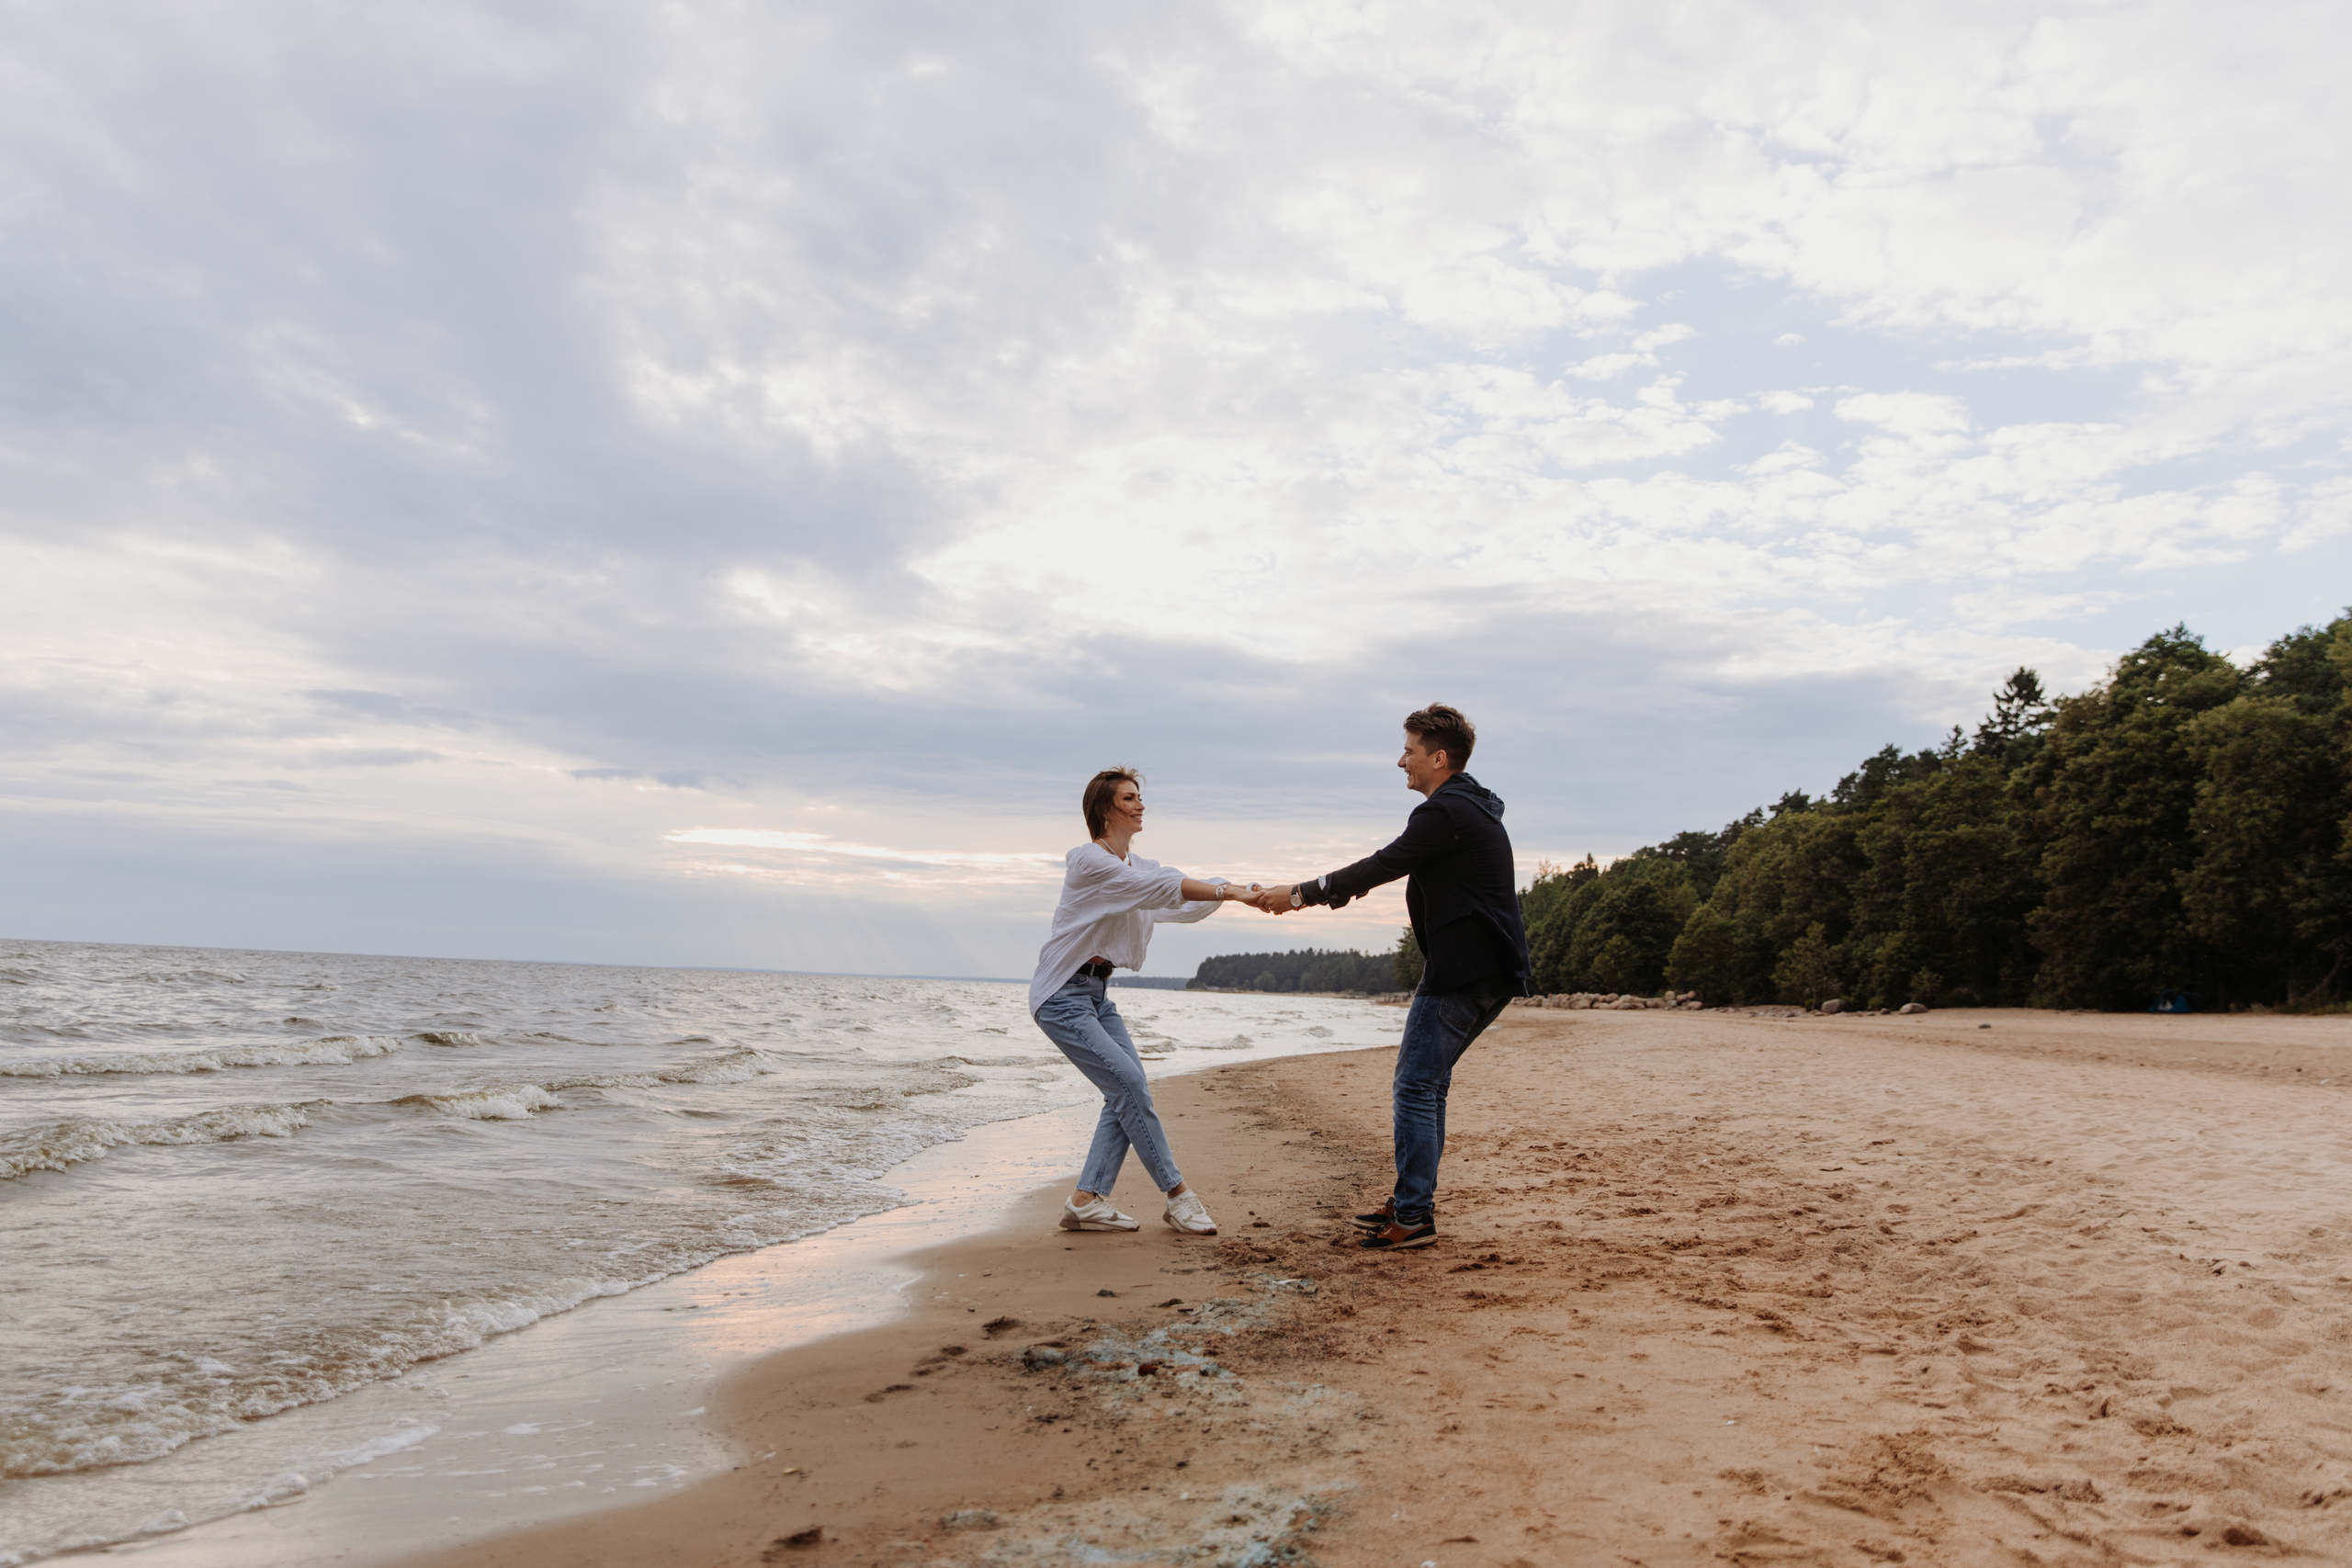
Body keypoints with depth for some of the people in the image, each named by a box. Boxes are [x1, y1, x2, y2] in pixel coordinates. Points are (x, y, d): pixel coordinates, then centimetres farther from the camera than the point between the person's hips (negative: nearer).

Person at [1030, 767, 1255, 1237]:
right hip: (1063, 994, -9)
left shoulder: (1135, 865, 13)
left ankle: (1087, 1200, 3)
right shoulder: (1090, 861, -15)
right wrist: (1228, 891, -26)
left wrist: (1243, 890, -12)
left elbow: (1190, 896, 4)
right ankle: (1178, 1196, -6)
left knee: (1127, 1090, -2)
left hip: (1097, 992, 9)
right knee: (1128, 1084, -14)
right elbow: (1163, 889, -24)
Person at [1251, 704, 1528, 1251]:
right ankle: (1412, 1199, 23)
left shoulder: (1444, 812, -15)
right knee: (1428, 1082, 16)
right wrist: (1323, 893, 24)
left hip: (1460, 972, -10)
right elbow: (1391, 864, 26)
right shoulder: (1472, 807, 19)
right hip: (1492, 972, 10)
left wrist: (1298, 893, -7)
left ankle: (1413, 1216, -3)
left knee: (1415, 1087, -6)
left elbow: (1381, 868, -15)